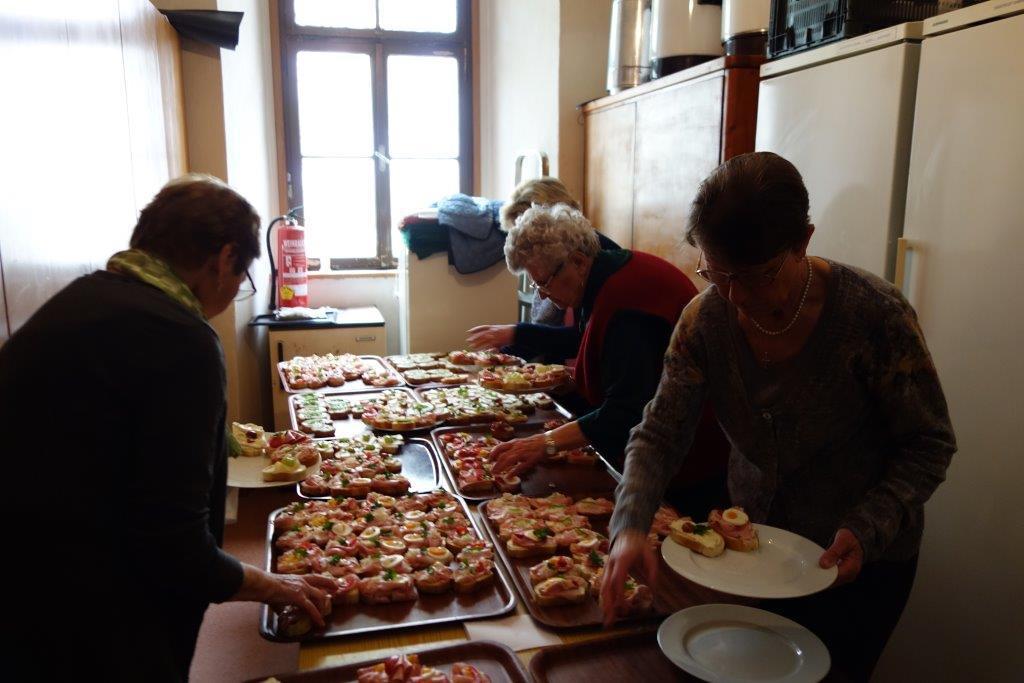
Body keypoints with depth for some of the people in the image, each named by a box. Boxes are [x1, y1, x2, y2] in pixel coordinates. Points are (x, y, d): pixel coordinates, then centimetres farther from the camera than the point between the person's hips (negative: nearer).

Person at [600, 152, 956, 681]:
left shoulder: (875, 315, -26)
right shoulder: (706, 317, -16)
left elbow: (929, 447, -15)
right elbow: (659, 435, -15)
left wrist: (869, 530, -28)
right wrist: (630, 528, -30)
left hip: (858, 560, -3)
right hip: (751, 540, 4)